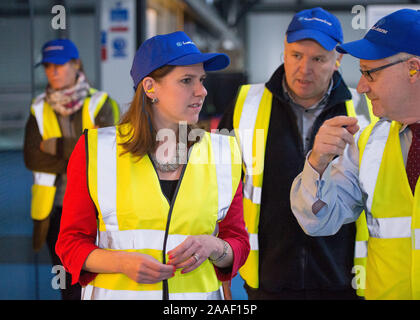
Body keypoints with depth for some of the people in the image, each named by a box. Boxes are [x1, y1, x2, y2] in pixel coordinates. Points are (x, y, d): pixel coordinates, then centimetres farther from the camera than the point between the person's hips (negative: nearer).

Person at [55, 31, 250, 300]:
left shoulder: (222, 154, 2)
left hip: (200, 294, 2)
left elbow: (238, 243, 7)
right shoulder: (97, 150, -5)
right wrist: (121, 262, -19)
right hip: (117, 292, -2)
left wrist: (213, 247, -14)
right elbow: (71, 242, -2)